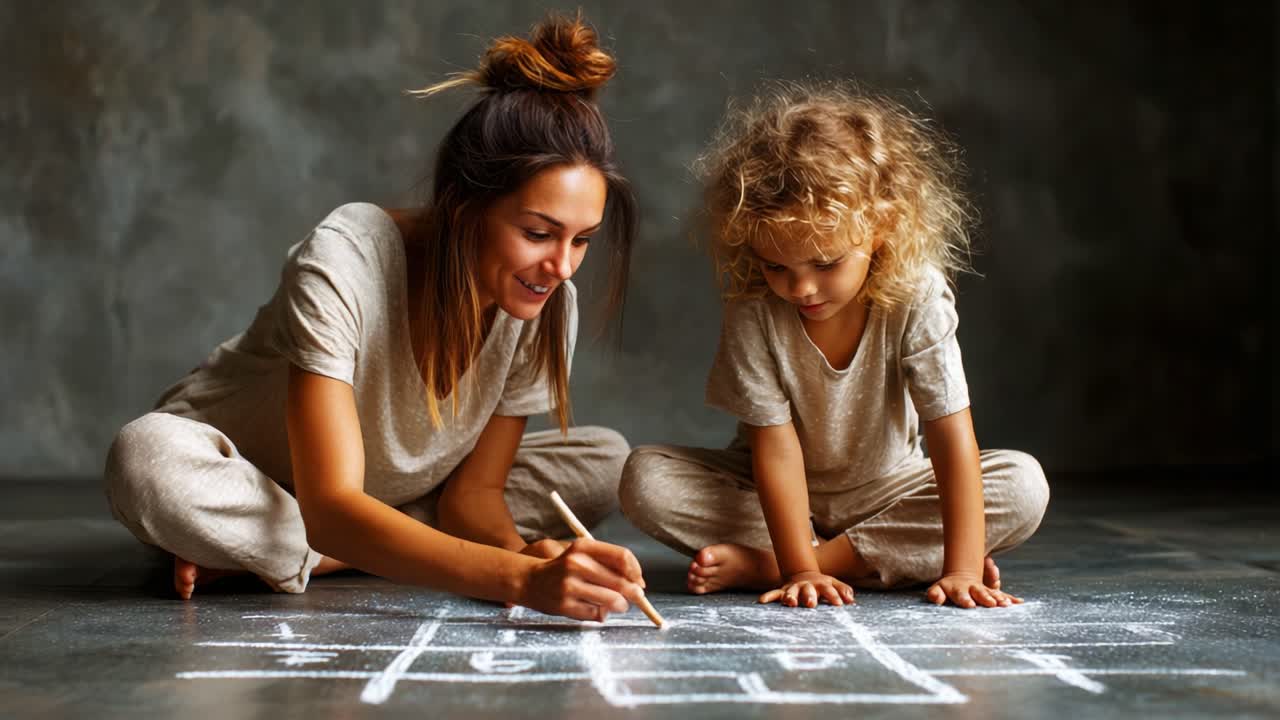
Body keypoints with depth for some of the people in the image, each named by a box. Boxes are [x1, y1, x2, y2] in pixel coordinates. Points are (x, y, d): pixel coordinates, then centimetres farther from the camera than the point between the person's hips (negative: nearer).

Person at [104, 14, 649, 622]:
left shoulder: (546, 306, -17)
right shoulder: (344, 262, -33)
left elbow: (472, 490, -10)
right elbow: (330, 508, -41)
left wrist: (518, 549, -35)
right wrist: (519, 578, -54)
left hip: (382, 510, 6)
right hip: (230, 474, -6)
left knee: (605, 461, -12)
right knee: (148, 457, -39)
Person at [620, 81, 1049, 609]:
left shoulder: (916, 298, -24)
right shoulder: (753, 313, -23)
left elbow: (951, 434, -26)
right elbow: (776, 447, -23)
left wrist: (962, 569, -33)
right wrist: (800, 571, -30)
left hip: (884, 489, 1)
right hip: (776, 498, -1)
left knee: (1024, 485, -23)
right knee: (644, 478, -24)